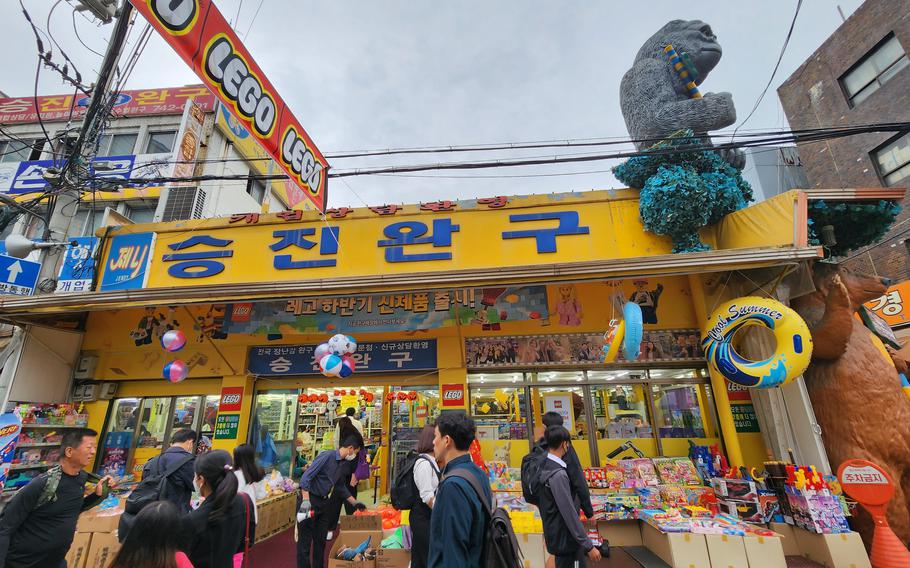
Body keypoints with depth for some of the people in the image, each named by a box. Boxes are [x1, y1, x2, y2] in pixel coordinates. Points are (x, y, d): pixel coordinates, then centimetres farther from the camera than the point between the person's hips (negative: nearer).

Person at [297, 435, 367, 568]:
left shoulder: (344, 465, 5)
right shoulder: (327, 456, -21)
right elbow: (306, 477, -24)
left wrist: (355, 503, 19)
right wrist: (306, 501, -28)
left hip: (324, 501, 8)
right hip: (310, 499, -8)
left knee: (321, 538, 15)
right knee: (305, 540, 2)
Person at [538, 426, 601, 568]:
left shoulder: (544, 468, 2)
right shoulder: (558, 474, -26)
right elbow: (569, 514, -25)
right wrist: (589, 546, -18)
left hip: (556, 535, 9)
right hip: (565, 538, -9)